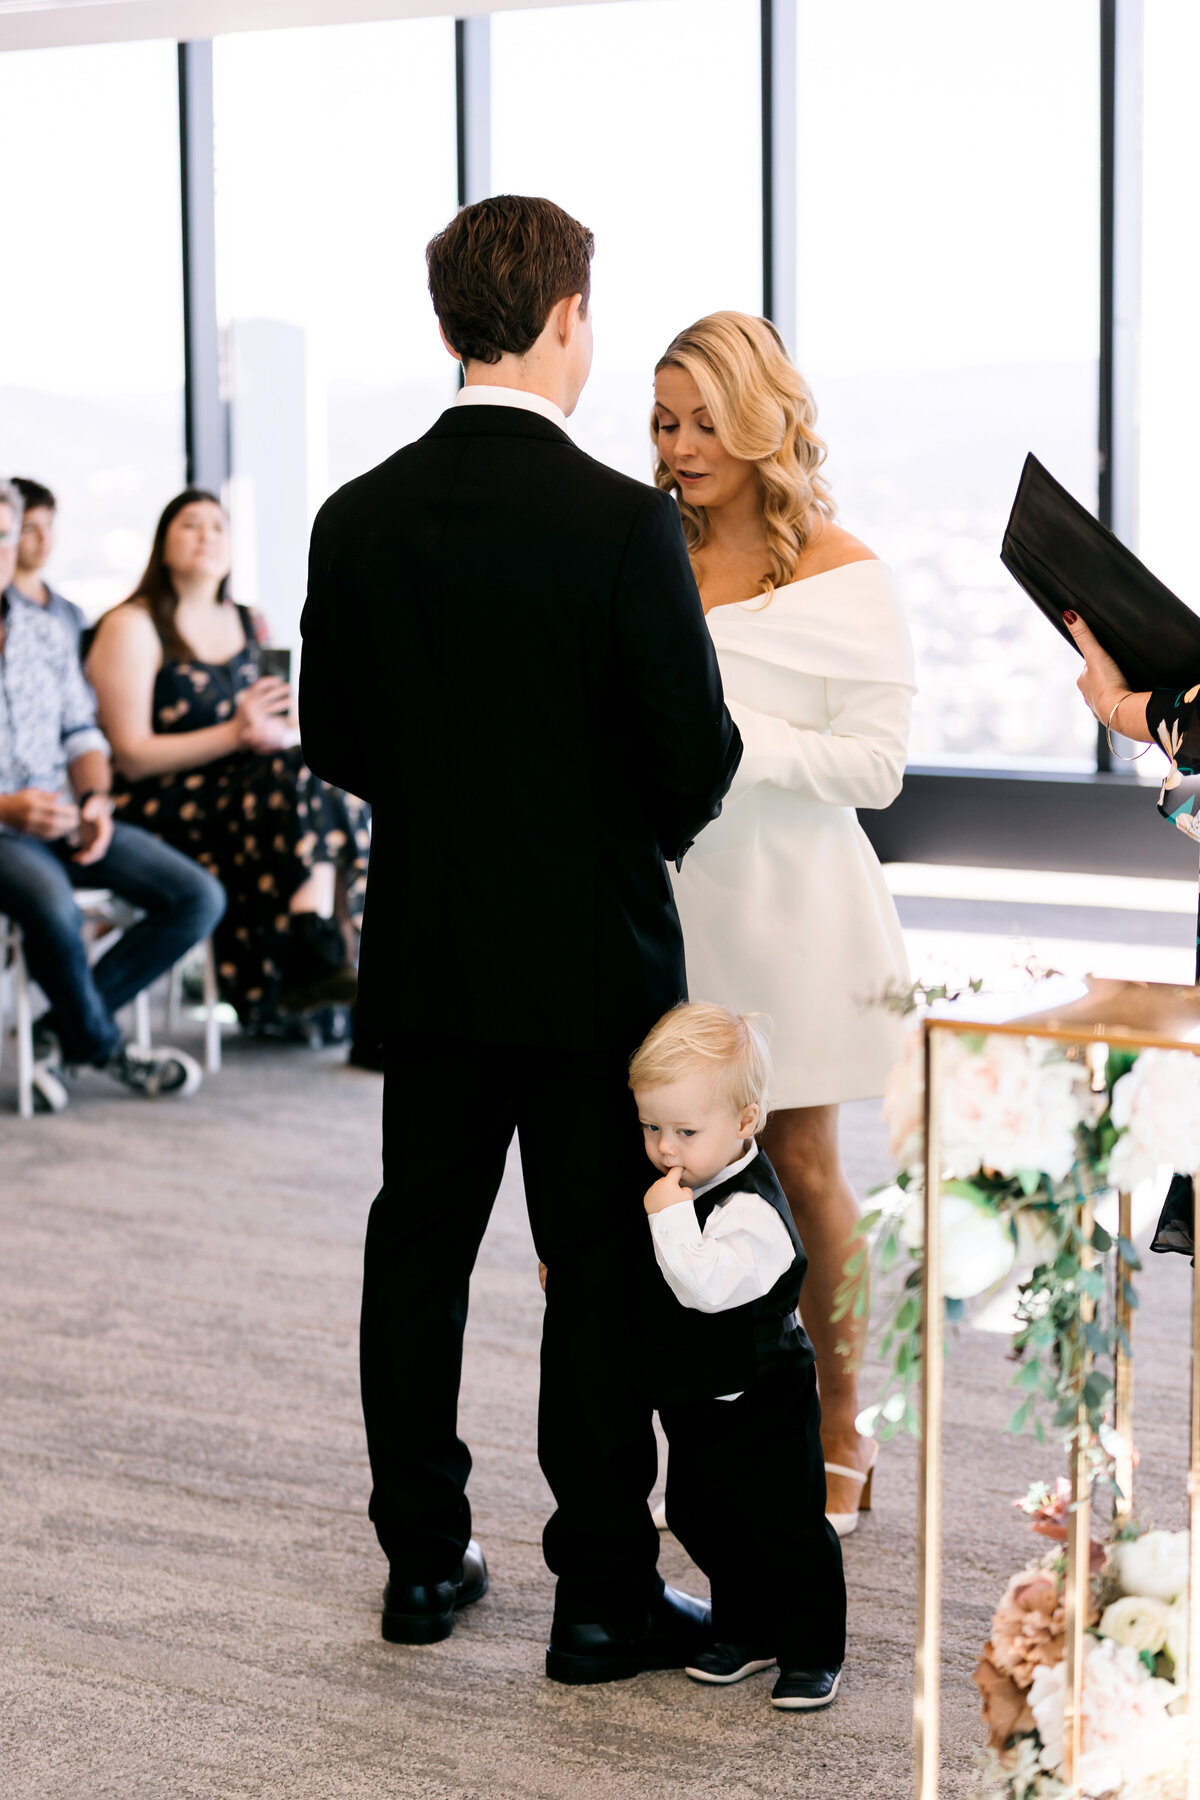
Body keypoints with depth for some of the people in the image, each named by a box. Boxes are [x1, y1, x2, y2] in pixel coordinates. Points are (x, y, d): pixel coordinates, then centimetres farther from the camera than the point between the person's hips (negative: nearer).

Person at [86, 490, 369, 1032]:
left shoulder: (249, 627, 16)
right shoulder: (133, 627, -4)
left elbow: (296, 728, 13)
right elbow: (132, 756, -11)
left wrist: (280, 734, -13)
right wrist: (233, 734, -21)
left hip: (240, 786, 6)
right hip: (159, 806, -6)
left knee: (319, 786, -25)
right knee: (300, 779, -29)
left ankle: (317, 963, -32)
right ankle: (316, 958, -31)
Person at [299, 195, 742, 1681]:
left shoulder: (359, 517, -2)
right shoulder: (621, 521, -16)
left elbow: (331, 736, 5)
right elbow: (698, 753, -14)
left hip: (425, 947, 4)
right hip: (591, 953, -4)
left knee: (418, 1246, 15)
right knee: (599, 1268, 4)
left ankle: (423, 1558, 25)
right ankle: (604, 1596, 10)